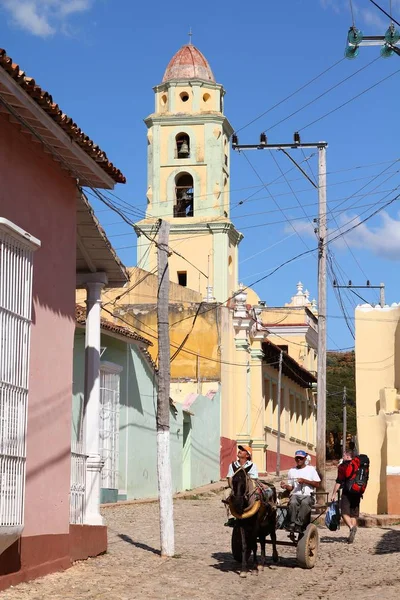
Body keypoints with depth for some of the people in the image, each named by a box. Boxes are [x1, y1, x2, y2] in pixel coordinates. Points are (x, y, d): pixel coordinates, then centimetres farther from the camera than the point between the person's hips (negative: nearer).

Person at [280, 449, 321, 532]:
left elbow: (317, 484, 3)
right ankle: (292, 523, -32)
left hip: (308, 495, -2)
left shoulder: (311, 469, 10)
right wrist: (285, 486, -5)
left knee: (305, 503, -38)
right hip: (295, 495, 2)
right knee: (292, 503, -35)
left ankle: (299, 524, -38)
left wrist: (305, 481, -9)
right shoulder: (292, 471, 18)